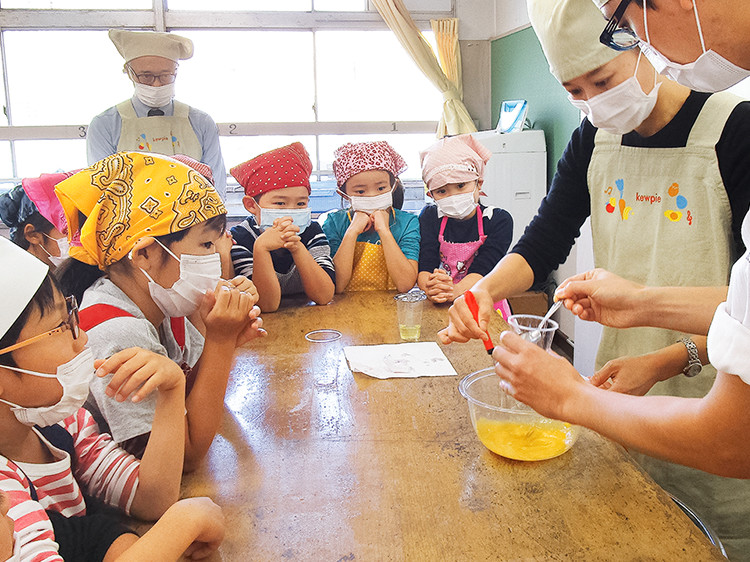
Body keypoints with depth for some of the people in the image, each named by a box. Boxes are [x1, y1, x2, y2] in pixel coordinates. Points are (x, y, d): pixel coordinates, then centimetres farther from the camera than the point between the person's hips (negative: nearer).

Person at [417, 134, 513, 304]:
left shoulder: (499, 220, -1)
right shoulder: (429, 217, 6)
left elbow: (483, 270, -12)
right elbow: (424, 266, -6)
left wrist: (455, 291, -30)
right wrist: (430, 288, -27)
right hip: (439, 309, 1)